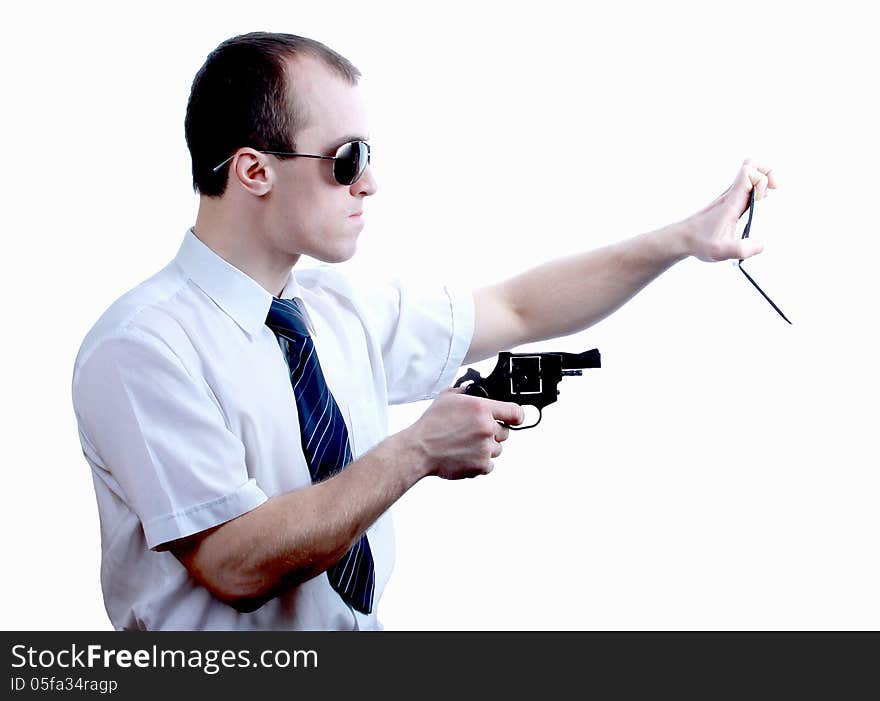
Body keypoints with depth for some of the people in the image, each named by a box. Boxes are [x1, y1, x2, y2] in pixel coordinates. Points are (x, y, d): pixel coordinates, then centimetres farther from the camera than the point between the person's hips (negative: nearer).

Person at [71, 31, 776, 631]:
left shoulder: (347, 310, 5)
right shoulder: (143, 347, -15)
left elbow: (518, 310, 14)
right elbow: (238, 566, -21)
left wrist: (686, 238, 8)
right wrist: (419, 452, -18)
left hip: (360, 624, 6)